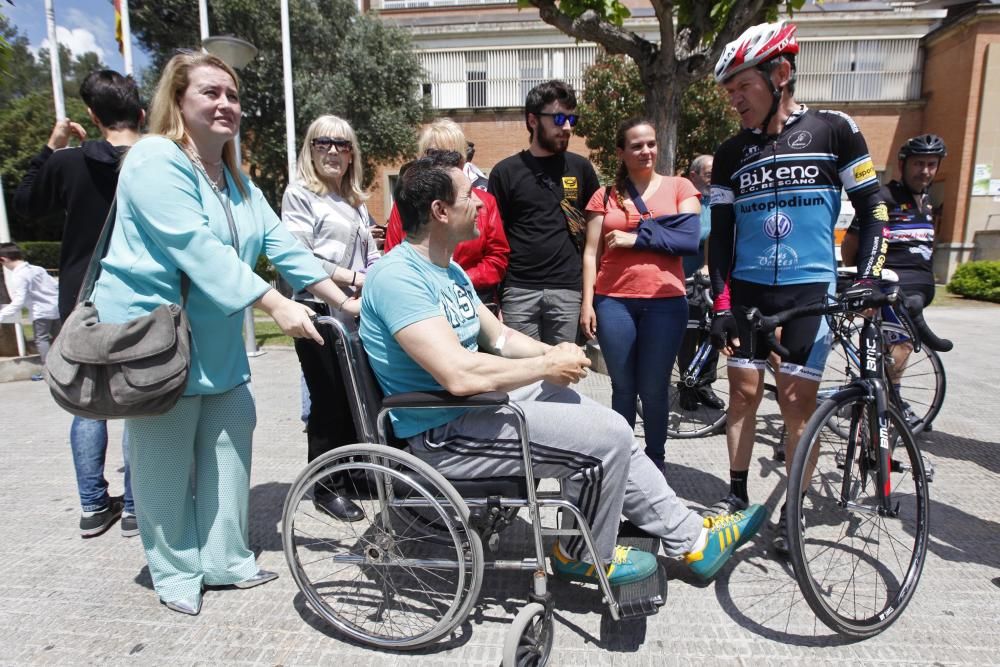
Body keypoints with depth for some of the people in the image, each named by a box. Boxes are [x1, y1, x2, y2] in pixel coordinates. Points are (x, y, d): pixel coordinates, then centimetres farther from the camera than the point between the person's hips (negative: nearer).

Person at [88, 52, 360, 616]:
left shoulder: (238, 181, 13)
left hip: (217, 343, 8)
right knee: (167, 464, 4)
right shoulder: (156, 161, -13)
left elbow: (280, 241, 3)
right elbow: (198, 250, -25)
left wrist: (342, 299, -6)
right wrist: (277, 306, -31)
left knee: (229, 448, 9)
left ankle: (226, 560, 25)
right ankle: (176, 573, 23)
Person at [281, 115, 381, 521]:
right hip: (319, 313, -6)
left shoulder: (356, 201, 20)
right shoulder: (300, 194, -1)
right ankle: (324, 487, 17)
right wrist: (353, 278, -14)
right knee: (330, 401, 1)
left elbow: (371, 255, 19)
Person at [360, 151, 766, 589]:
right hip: (443, 434, -9)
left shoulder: (450, 270, 12)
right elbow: (459, 374, -31)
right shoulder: (397, 276, -21)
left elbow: (499, 337, 16)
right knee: (607, 439, -13)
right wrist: (548, 366, -18)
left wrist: (554, 352, -4)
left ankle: (689, 539, 24)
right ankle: (585, 556, 14)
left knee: (612, 429, 8)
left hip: (475, 405, 10)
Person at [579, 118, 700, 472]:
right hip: (614, 302, 1)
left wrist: (634, 239, -6)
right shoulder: (605, 195, 11)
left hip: (665, 302, 0)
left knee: (653, 389, 6)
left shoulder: (679, 187, 10)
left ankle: (655, 462, 24)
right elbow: (591, 253, 7)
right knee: (623, 387, 8)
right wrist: (587, 303, 0)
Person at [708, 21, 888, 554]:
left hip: (811, 288, -2)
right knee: (743, 391, 5)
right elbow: (720, 232, 6)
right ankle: (737, 494, 20)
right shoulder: (731, 153, 6)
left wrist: (865, 281, -7)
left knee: (797, 400, -2)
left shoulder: (833, 131, -1)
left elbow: (871, 208, 2)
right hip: (748, 289, 3)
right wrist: (721, 302, -2)